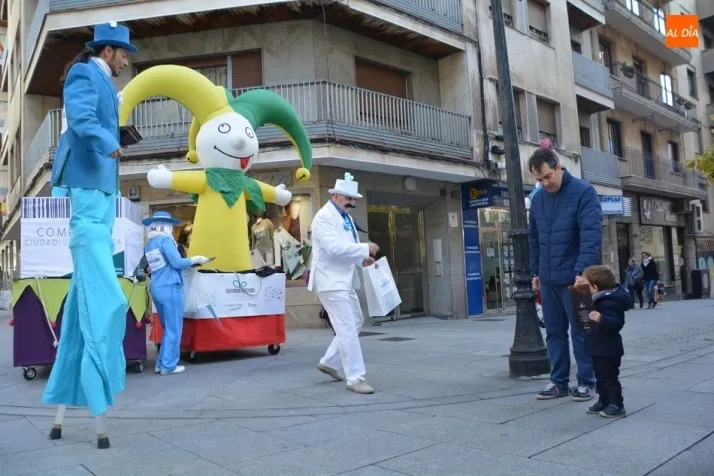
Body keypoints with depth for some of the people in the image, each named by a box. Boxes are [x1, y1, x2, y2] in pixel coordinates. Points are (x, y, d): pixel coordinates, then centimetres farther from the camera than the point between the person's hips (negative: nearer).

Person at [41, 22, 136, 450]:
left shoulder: (104, 82, 23)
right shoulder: (83, 73, -3)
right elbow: (80, 115, -24)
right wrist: (106, 142, -37)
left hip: (101, 189, 9)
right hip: (86, 189, -9)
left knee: (86, 297, 8)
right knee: (102, 298, -14)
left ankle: (63, 410, 15)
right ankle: (98, 412, -10)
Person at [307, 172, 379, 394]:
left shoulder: (345, 216, 15)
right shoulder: (324, 217, -15)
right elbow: (335, 248, -26)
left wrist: (362, 258, 3)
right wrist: (365, 248, -21)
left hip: (345, 279, 10)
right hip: (331, 280, -10)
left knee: (355, 321, 16)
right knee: (347, 327, -9)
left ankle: (329, 362, 28)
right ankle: (355, 378, -1)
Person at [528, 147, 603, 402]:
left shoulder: (583, 191, -8)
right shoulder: (537, 199, 9)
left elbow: (591, 233, -17)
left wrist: (582, 271, -25)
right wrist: (536, 271, 12)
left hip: (574, 278, -5)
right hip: (548, 279, 6)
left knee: (580, 332, 4)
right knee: (554, 332, 11)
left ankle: (586, 382, 17)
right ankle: (559, 381, 21)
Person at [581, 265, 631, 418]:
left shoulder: (609, 303, -24)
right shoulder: (601, 299, 7)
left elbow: (616, 323, -34)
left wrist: (602, 319, -49)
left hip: (608, 350, -11)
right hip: (599, 348, 11)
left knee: (610, 378, 0)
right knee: (600, 377, 19)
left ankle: (617, 405, 10)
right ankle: (604, 401, 30)